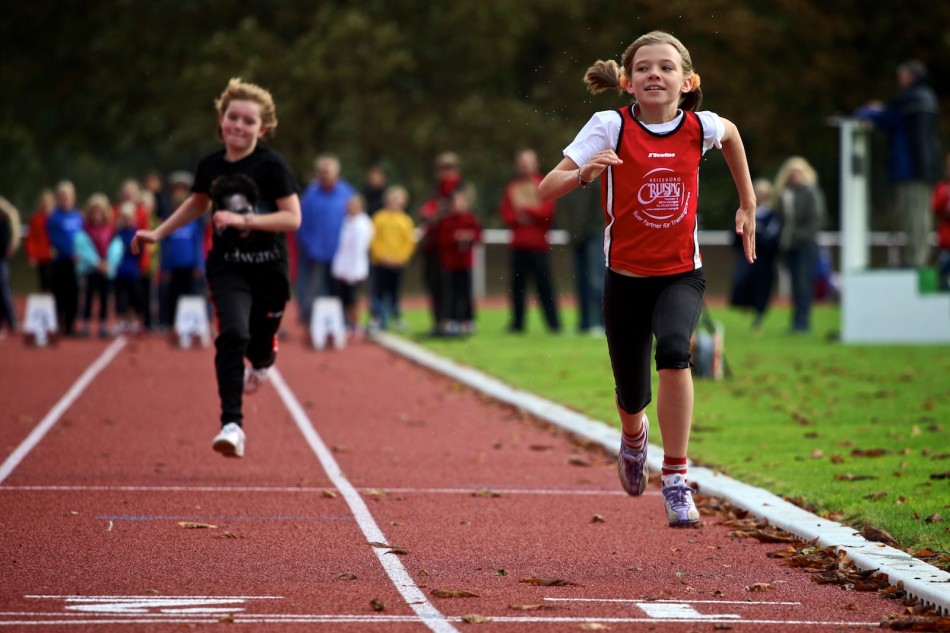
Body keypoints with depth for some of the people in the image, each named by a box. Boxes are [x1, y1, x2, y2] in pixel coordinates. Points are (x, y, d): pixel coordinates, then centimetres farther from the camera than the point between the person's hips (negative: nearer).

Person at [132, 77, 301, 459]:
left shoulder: (271, 165, -9)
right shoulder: (210, 166, 1)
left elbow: (292, 218, -13)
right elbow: (198, 204, 22)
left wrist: (244, 220, -22)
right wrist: (158, 233, 20)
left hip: (269, 268, -1)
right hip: (228, 266, 1)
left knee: (261, 339, 11)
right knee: (232, 333, -21)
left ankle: (261, 363, 53)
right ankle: (232, 424, -23)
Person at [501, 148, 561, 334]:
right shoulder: (512, 188, 14)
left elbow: (547, 211, -6)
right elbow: (506, 214, 8)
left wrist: (525, 209, -9)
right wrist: (519, 218, -10)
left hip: (539, 244, -3)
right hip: (518, 245, 3)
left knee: (544, 283, -6)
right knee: (518, 285, 2)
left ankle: (554, 323, -4)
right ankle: (517, 323, 6)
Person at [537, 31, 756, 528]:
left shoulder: (700, 126, -7)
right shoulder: (611, 127, -13)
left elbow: (731, 133, 20)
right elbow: (546, 190, -17)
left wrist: (747, 203, 22)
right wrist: (584, 173, -37)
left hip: (682, 275, 0)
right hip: (626, 277, 0)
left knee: (673, 350, -30)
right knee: (631, 397, 9)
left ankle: (676, 481, -21)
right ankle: (634, 438, 50)